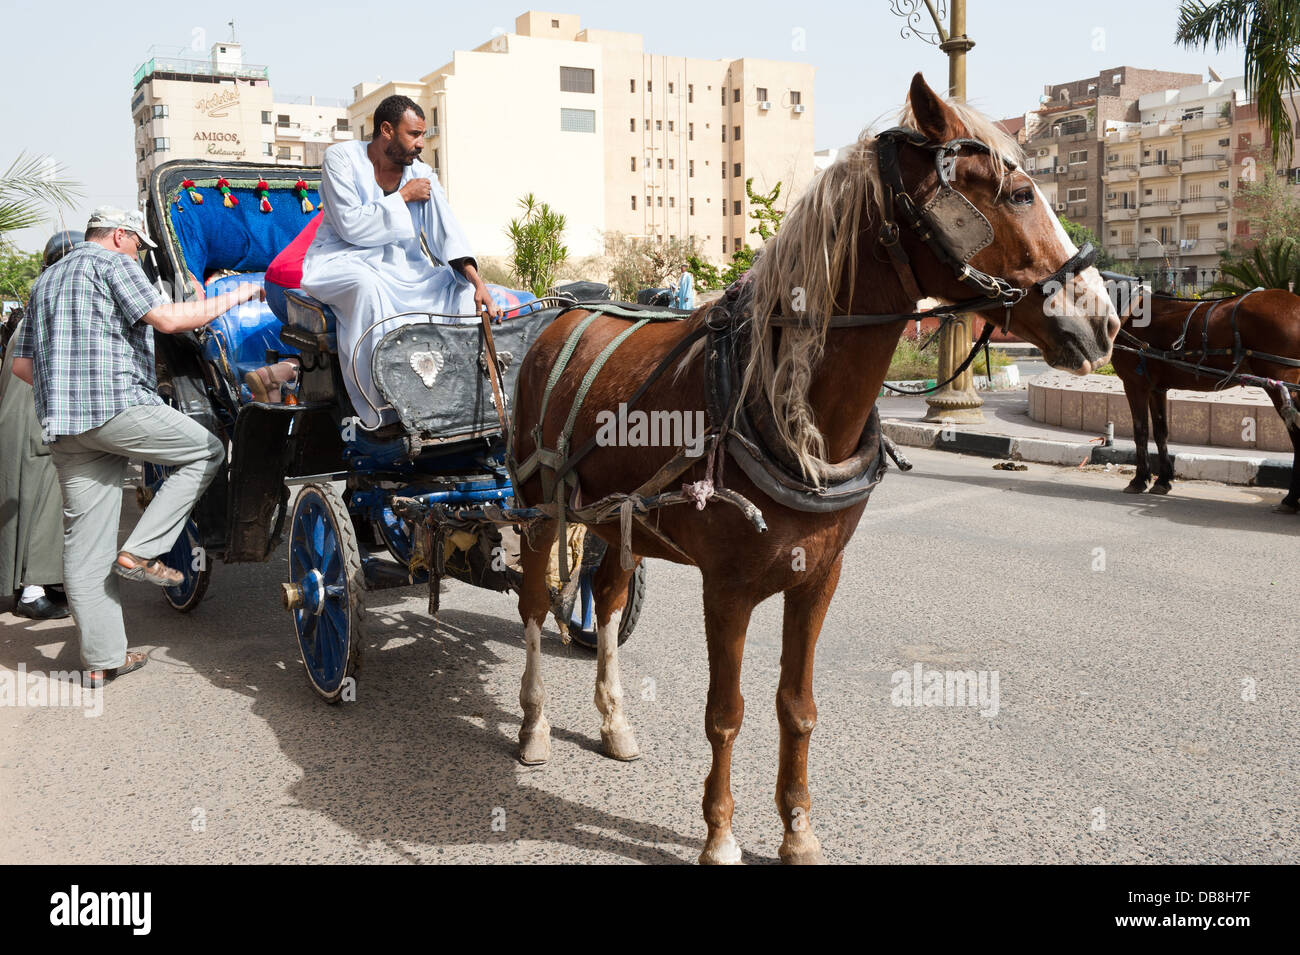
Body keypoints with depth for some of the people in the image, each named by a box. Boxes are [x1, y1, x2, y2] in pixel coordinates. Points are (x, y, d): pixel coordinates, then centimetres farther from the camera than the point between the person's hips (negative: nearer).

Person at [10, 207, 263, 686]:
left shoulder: (46, 280, 29)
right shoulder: (114, 265, 3)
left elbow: (21, 364, 26)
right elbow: (166, 317, -11)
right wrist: (233, 298, -1)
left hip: (61, 425, 8)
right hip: (117, 406, -8)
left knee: (85, 542, 5)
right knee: (208, 451, 8)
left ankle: (102, 658, 8)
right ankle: (141, 551, -3)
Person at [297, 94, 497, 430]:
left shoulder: (421, 174, 4)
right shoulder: (341, 158, -8)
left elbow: (445, 231, -9)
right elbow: (351, 226, -19)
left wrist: (476, 281, -23)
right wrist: (402, 197, -13)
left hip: (399, 266, 5)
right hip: (343, 261, -5)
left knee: (462, 288, -15)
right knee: (368, 286, -39)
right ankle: (380, 412, -35)